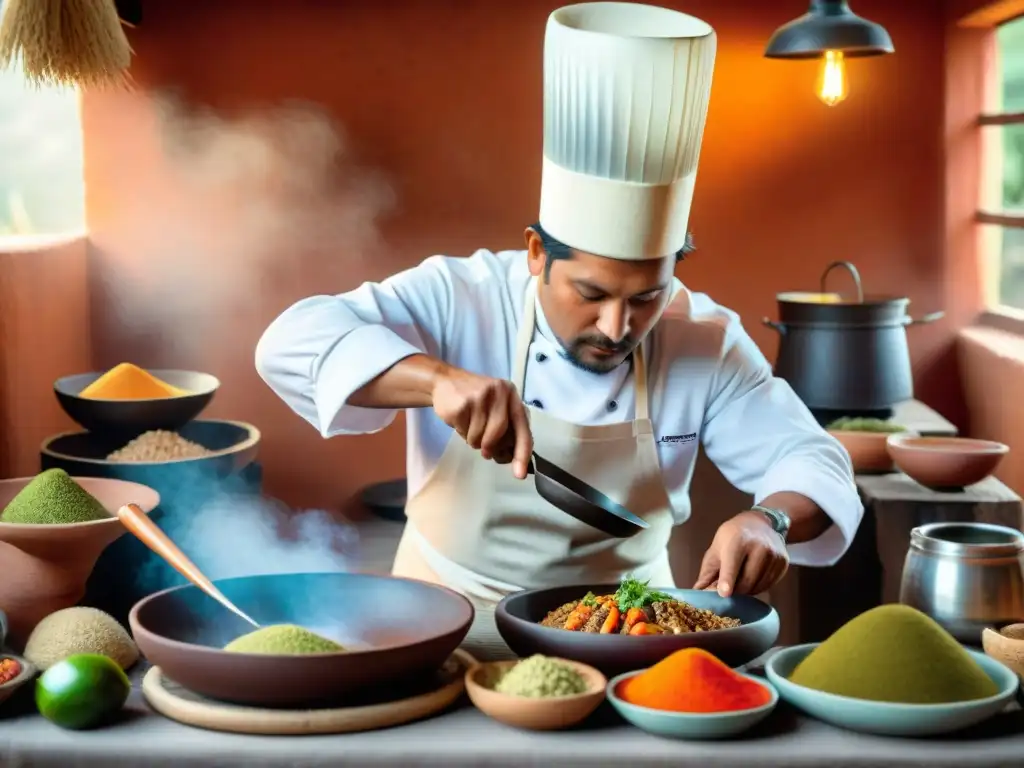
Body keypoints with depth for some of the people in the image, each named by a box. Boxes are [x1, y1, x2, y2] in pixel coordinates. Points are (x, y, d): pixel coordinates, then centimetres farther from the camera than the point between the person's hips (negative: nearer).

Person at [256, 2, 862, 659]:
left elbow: (812, 462, -8)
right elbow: (295, 343, -23)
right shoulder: (460, 300, -14)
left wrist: (770, 520, -31)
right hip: (448, 634, -3)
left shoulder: (706, 342, -9)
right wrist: (438, 378, -40)